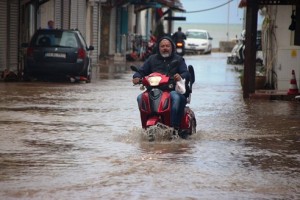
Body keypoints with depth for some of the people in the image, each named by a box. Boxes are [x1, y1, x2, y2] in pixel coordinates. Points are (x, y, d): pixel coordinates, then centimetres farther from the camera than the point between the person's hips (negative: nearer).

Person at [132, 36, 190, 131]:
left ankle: (174, 126, -39)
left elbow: (186, 74, 4)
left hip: (172, 89, -3)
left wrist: (181, 76, -21)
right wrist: (137, 77, -4)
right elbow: (142, 71, 21)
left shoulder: (178, 59, 16)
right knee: (140, 98, -26)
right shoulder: (152, 59, 24)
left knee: (177, 98, -37)